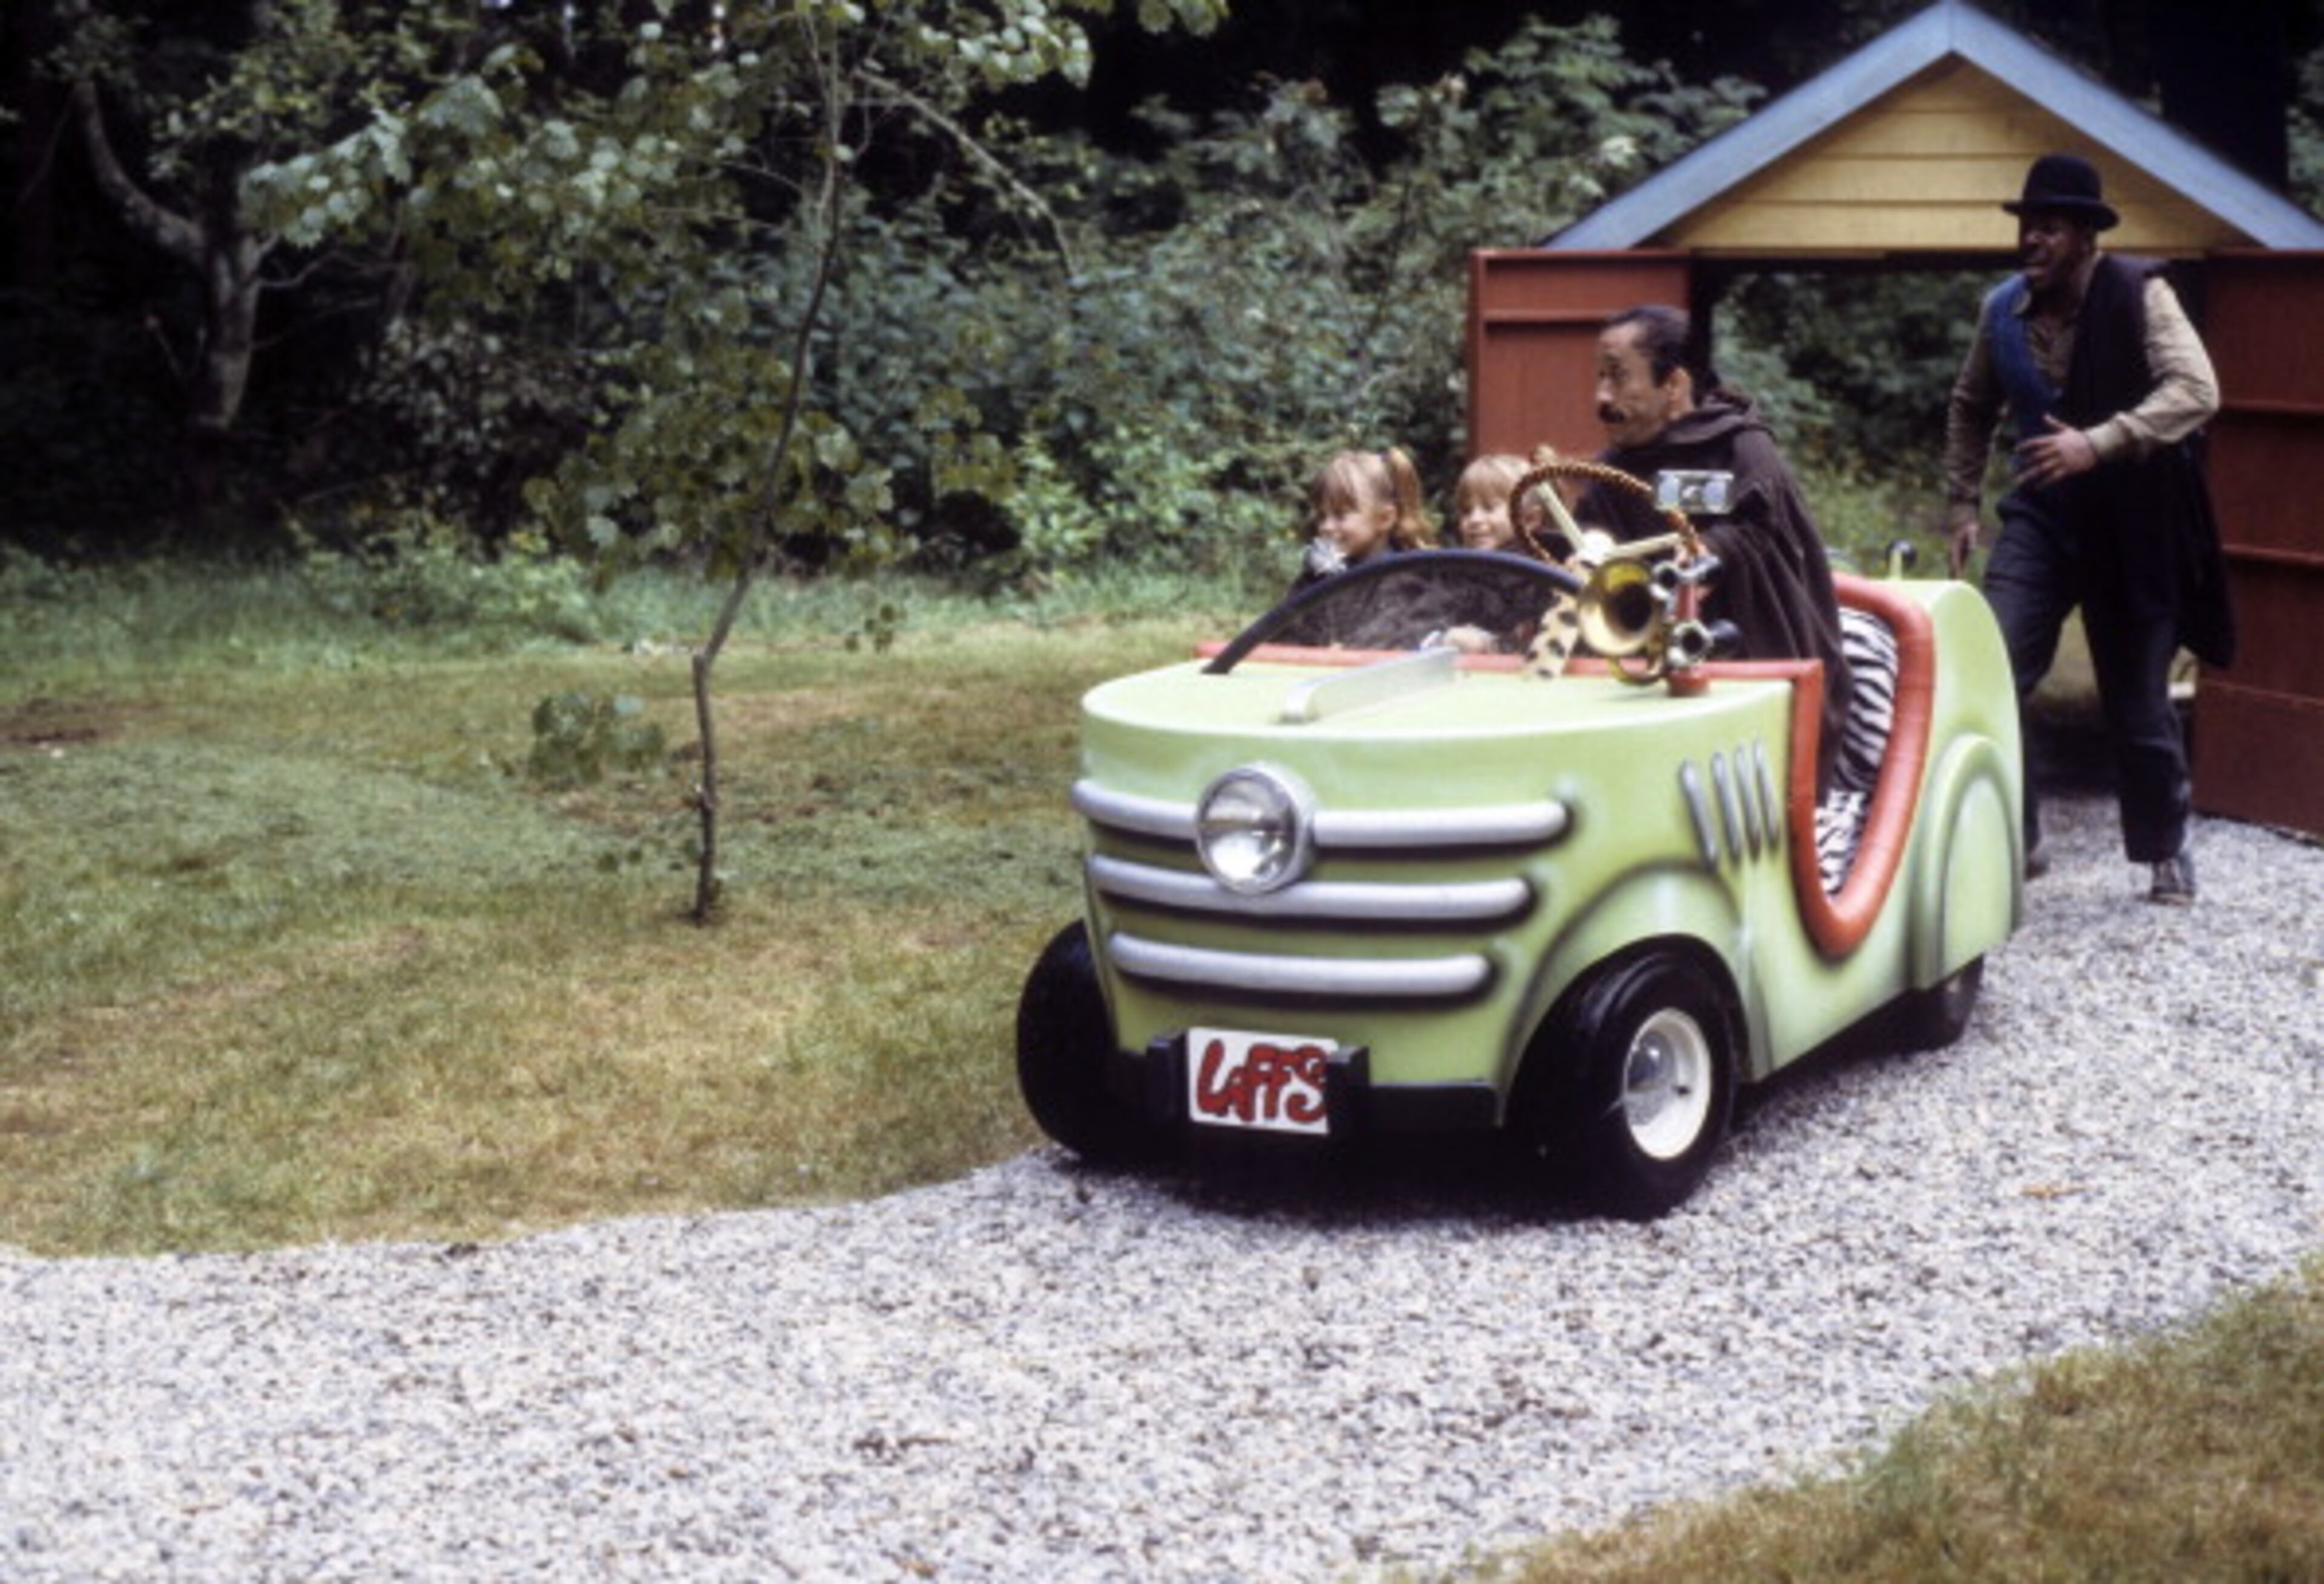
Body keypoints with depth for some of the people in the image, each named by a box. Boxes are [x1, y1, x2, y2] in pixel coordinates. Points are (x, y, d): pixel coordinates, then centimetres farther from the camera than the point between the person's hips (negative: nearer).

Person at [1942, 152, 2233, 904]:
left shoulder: (2138, 292, -11)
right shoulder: (2002, 309, 3)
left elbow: (2196, 391, -22)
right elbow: (1971, 409, 19)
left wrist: (2096, 444, -32)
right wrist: (1961, 505, 12)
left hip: (2131, 523, -3)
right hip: (2043, 514, 3)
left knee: (2136, 700, 7)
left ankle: (2166, 849, 28)